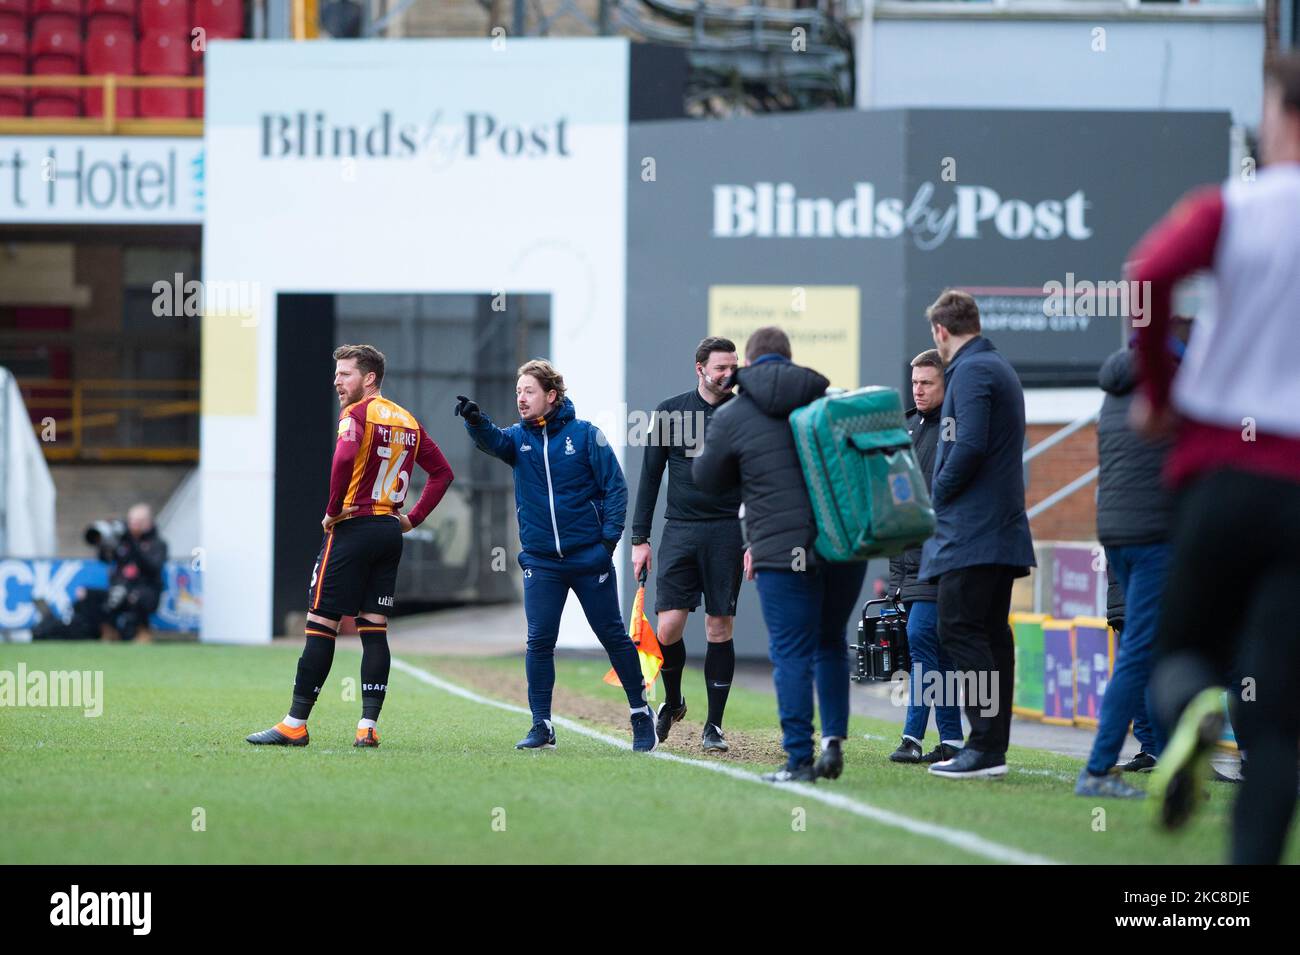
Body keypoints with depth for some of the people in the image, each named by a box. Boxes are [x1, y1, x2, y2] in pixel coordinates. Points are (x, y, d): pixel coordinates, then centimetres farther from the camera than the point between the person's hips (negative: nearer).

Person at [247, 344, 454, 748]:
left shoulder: (356, 414, -9)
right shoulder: (408, 421, 15)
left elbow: (345, 457, -29)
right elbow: (442, 472, 19)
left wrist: (333, 510, -18)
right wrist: (413, 517, 14)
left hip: (353, 529, -7)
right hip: (390, 531, 7)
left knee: (320, 625, -4)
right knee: (374, 629, 6)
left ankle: (295, 725, -3)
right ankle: (368, 726, 0)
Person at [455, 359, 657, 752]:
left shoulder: (584, 435, -5)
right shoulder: (518, 437, 4)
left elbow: (615, 487, -4)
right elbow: (493, 440, -19)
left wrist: (609, 537, -12)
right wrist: (475, 421, -41)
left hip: (588, 557, -3)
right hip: (540, 559, 3)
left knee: (613, 636, 4)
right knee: (539, 641, -3)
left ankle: (641, 714, 16)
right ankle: (541, 725, 5)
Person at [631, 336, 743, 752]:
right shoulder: (669, 412, 4)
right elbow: (650, 477, 8)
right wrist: (639, 539, 3)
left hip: (727, 534, 0)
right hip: (679, 531, 0)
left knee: (720, 629, -1)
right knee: (668, 626, -8)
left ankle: (713, 726, 8)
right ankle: (672, 702, 18)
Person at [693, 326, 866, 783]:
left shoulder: (732, 417, 0)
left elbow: (708, 480, 12)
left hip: (785, 552, -4)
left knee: (792, 655, -1)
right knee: (831, 643, 19)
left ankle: (799, 759, -5)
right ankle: (834, 738, 8)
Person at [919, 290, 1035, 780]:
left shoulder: (971, 372, -10)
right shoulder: (1000, 368, 20)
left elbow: (969, 446, -21)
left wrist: (938, 494, -8)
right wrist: (945, 493, 16)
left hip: (971, 532, -10)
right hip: (1003, 531, 10)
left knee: (960, 630, -11)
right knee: (991, 632, 9)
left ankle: (986, 745, -17)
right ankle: (993, 746, 10)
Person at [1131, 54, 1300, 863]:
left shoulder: (1230, 209, 0)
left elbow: (1150, 275, -18)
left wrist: (1158, 390, -4)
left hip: (1224, 470, 0)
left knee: (1186, 650, 19)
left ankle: (1189, 708, -16)